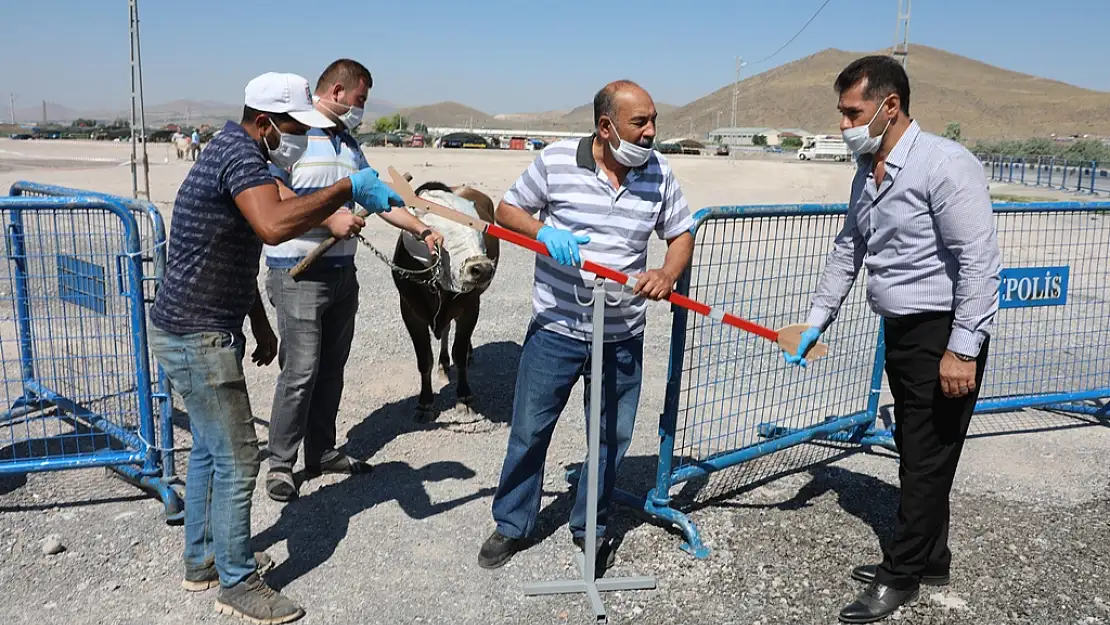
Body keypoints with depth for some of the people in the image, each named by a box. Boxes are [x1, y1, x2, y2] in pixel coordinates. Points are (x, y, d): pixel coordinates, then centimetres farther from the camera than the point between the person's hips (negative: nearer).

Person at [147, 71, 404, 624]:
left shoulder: (235, 150, 13)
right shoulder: (240, 153, -20)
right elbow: (273, 226, -42)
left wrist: (262, 327, 23)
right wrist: (347, 189, -34)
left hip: (203, 330, 11)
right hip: (196, 336, -11)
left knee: (209, 449, 20)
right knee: (237, 460, -2)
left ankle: (203, 561, 35)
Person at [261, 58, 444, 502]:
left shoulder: (348, 143, 16)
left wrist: (421, 229, 9)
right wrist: (329, 219, -24)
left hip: (342, 270, 8)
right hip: (298, 272, -8)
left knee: (331, 367, 13)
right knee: (301, 371, -6)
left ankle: (321, 451, 25)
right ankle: (280, 462, 9)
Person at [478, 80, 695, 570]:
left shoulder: (659, 172, -1)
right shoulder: (556, 160, -9)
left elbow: (681, 234, 9)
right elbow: (507, 210, 1)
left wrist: (667, 275, -12)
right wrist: (543, 231, -19)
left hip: (622, 337, 2)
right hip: (555, 329, -2)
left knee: (612, 438, 13)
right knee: (529, 431, 9)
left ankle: (589, 528, 36)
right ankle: (512, 525, 31)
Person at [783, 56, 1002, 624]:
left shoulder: (945, 164, -18)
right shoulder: (866, 173, 9)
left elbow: (980, 261, -20)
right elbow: (847, 253, 17)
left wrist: (963, 349, -21)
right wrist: (815, 324, 15)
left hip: (944, 334, -8)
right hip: (900, 331, 9)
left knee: (928, 457, 2)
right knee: (913, 450, 17)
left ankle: (901, 574, 16)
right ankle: (928, 559, 33)